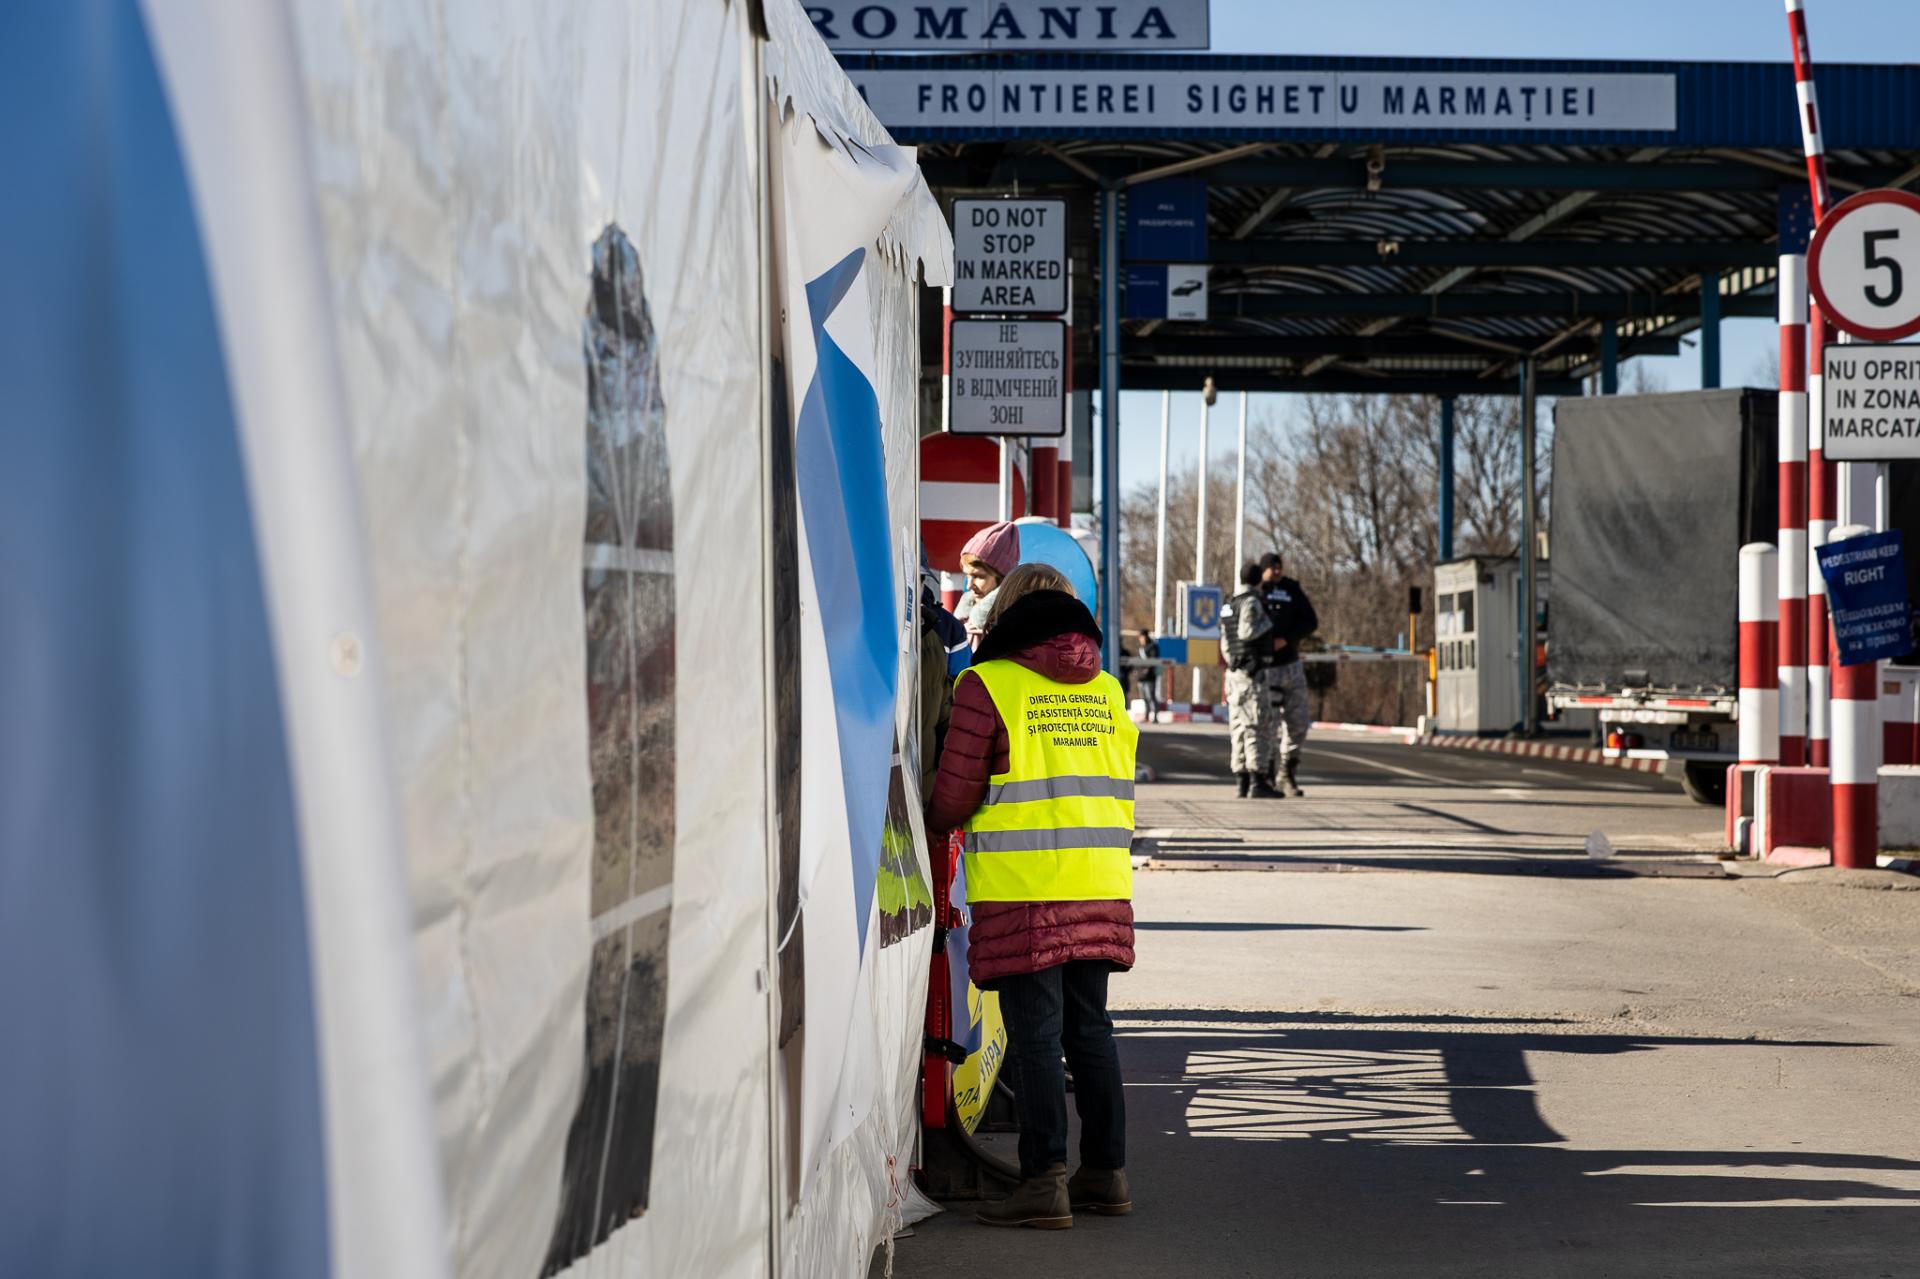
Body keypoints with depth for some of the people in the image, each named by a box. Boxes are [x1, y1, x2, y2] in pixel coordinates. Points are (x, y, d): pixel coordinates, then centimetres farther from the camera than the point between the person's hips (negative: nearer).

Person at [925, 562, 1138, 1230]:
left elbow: (954, 795, -6)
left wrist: (935, 826, 15)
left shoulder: (987, 685, -6)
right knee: (1089, 1027, 13)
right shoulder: (1107, 690, 12)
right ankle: (1106, 1172, 19)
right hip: (1099, 883, 5)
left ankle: (1045, 1180, -7)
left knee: (1035, 1032, -4)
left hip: (1022, 890, -5)